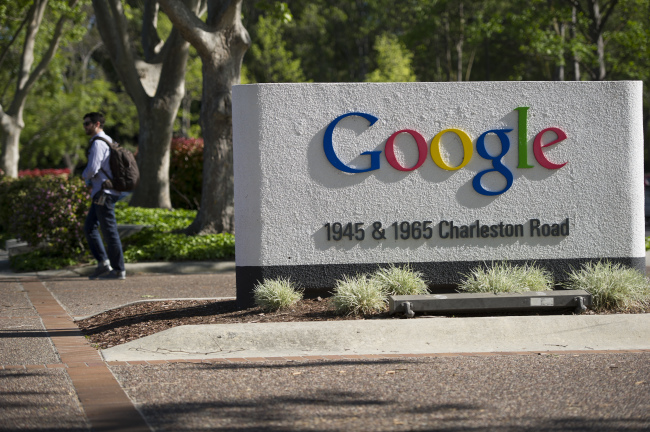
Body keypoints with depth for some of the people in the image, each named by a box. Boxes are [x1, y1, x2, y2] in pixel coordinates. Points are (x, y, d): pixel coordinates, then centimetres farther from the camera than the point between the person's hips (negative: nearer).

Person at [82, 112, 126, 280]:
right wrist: (89, 178, 14)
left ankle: (118, 270, 1)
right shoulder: (108, 141, 17)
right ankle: (103, 263, 11)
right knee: (89, 228, 13)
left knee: (109, 231, -4)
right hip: (101, 193, 10)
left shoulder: (98, 143, -14)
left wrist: (85, 175, -1)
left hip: (104, 193, -10)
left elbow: (92, 169, -24)